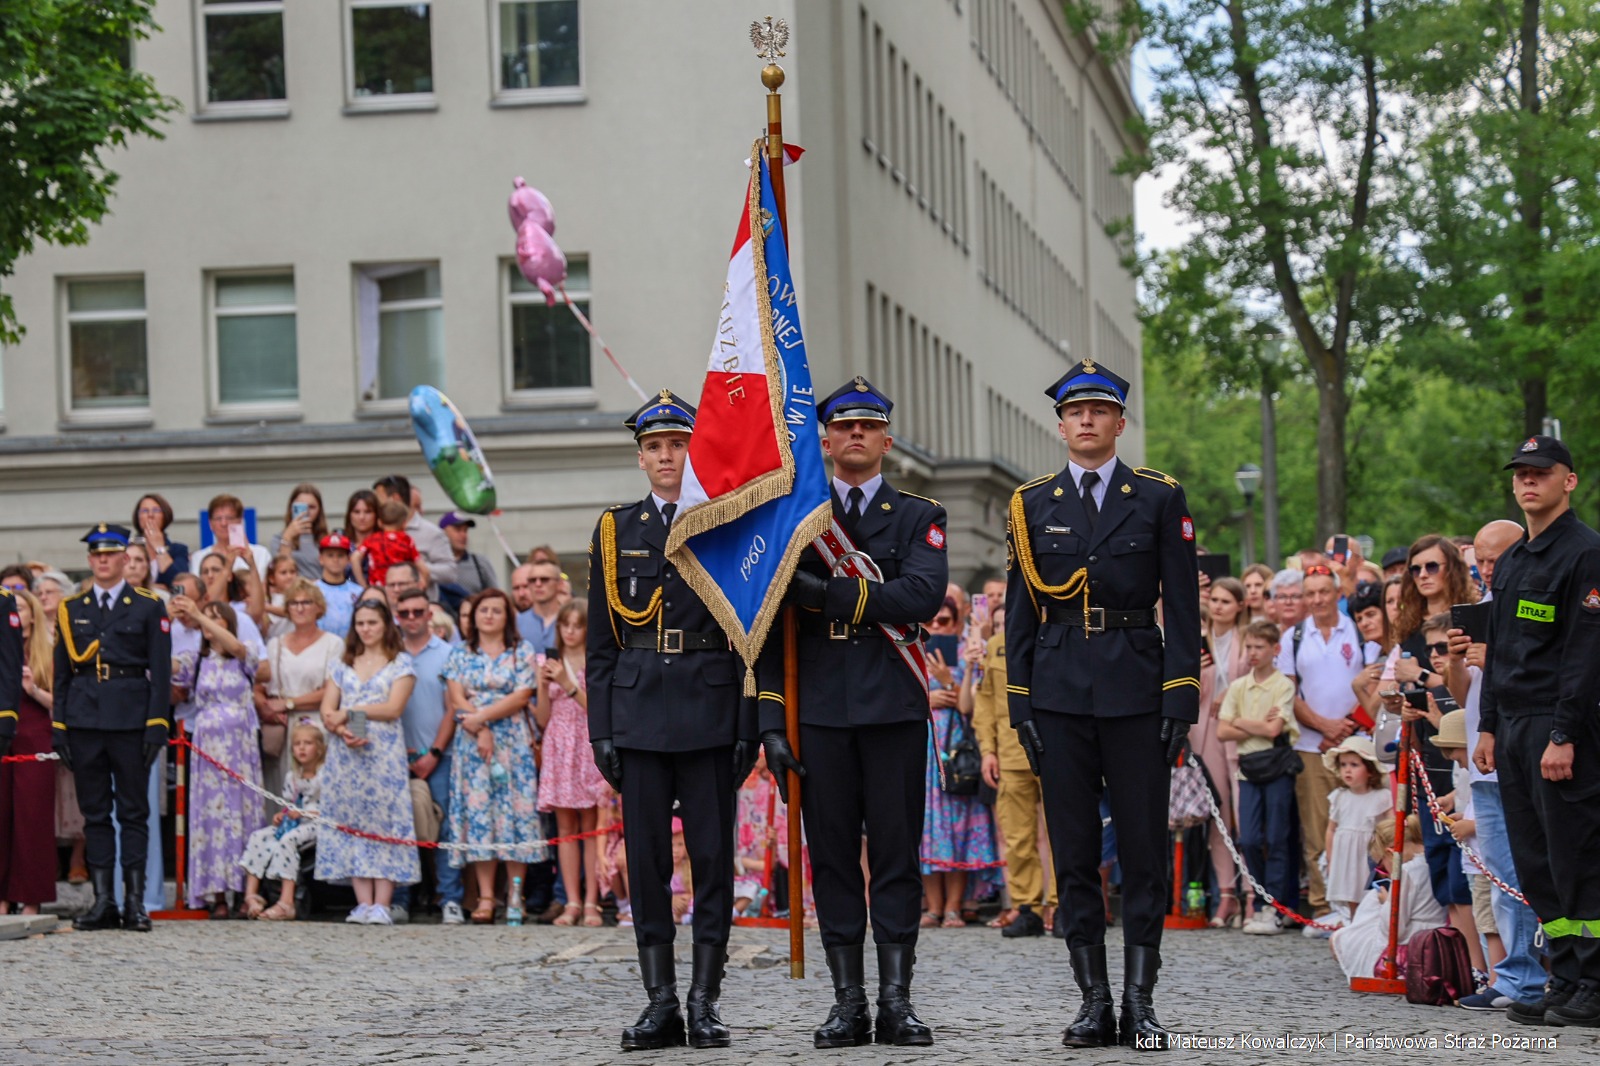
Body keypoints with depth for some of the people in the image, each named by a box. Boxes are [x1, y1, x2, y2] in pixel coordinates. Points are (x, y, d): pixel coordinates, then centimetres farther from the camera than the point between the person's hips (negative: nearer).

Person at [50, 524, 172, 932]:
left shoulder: (148, 607, 5)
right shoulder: (71, 610, 12)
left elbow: (161, 671, 0)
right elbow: (61, 672, 13)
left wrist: (157, 724, -8)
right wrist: (58, 726, 5)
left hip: (131, 720, -3)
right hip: (83, 722, 3)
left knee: (134, 812, 0)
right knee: (94, 813, 4)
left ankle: (135, 902, 2)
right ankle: (103, 901, 7)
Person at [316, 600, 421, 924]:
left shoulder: (400, 663, 6)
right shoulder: (342, 665, 18)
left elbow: (393, 708, -7)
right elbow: (327, 711, 9)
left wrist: (348, 713, -6)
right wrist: (342, 731, -12)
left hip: (384, 753, -4)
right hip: (345, 753, 4)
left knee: (384, 822, -8)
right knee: (351, 824, -1)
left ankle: (381, 905, -11)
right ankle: (363, 903, -2)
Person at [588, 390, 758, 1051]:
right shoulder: (615, 531, 10)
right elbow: (600, 644, 10)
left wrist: (748, 728, -4)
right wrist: (601, 730, 3)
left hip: (709, 714, -2)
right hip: (639, 714, 2)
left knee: (712, 855, -1)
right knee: (646, 859, 2)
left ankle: (705, 1000, 5)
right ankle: (660, 1002, 8)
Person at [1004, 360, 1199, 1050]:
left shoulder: (1160, 499, 5)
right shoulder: (1032, 504, 9)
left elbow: (1182, 606, 2)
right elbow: (1020, 612, 9)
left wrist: (1181, 700, -7)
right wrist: (1021, 705, 2)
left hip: (1136, 689, -1)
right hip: (1059, 695, 2)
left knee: (1144, 849, -1)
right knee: (1074, 854, 2)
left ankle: (1140, 1002, 4)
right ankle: (1094, 1002, 8)